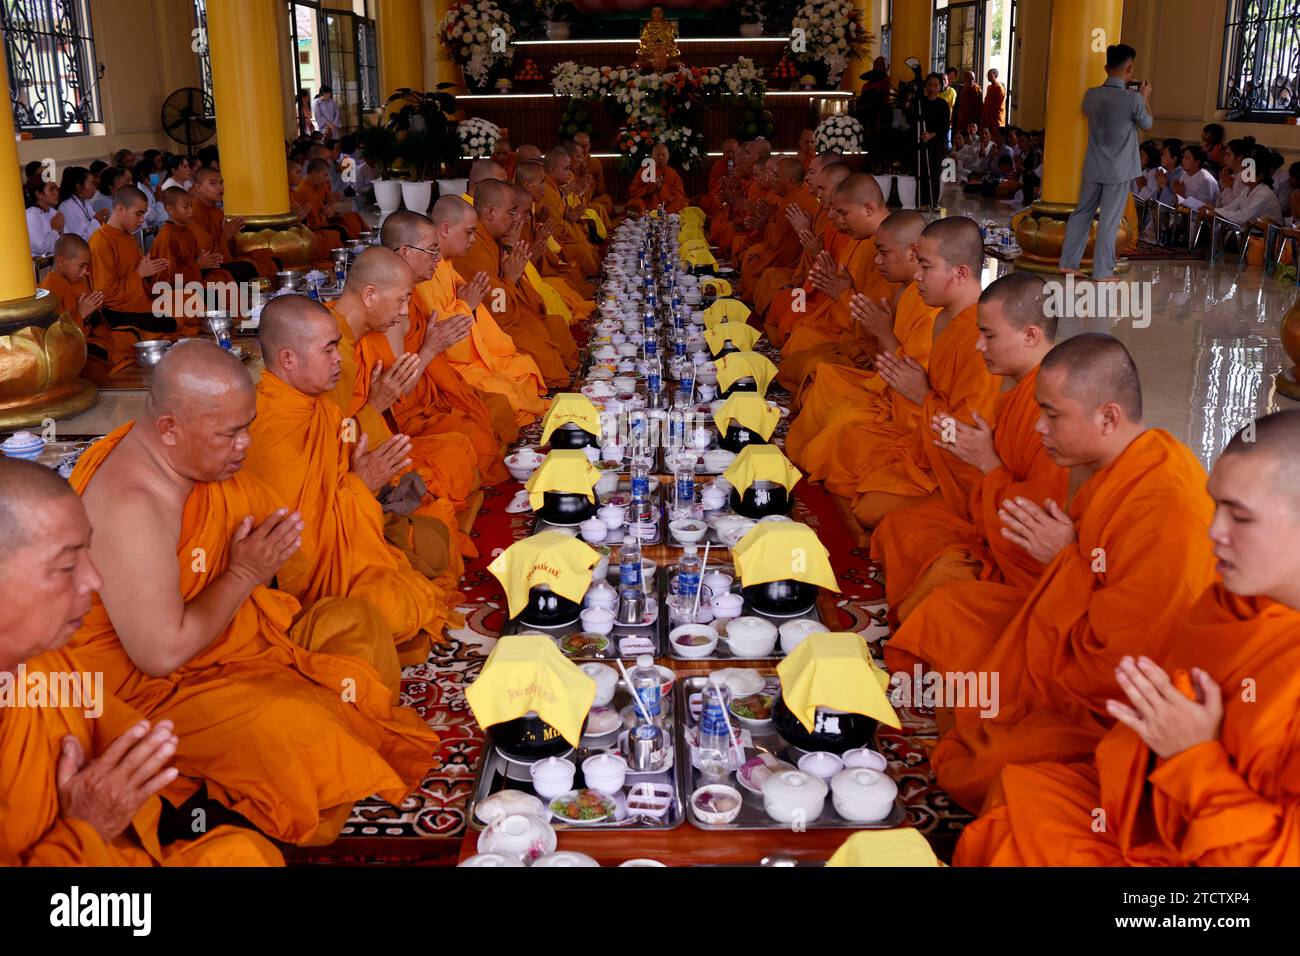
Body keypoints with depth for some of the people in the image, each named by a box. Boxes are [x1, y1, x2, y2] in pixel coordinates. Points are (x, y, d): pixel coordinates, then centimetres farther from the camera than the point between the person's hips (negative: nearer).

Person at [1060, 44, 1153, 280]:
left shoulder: (1091, 95, -3)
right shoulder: (1133, 99, -16)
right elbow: (1147, 124, 2)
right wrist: (1144, 98, 17)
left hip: (1093, 167, 4)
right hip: (1120, 170, -4)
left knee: (1082, 213, 14)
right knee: (1109, 220, 0)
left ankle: (1068, 262, 16)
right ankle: (1102, 271, 4)